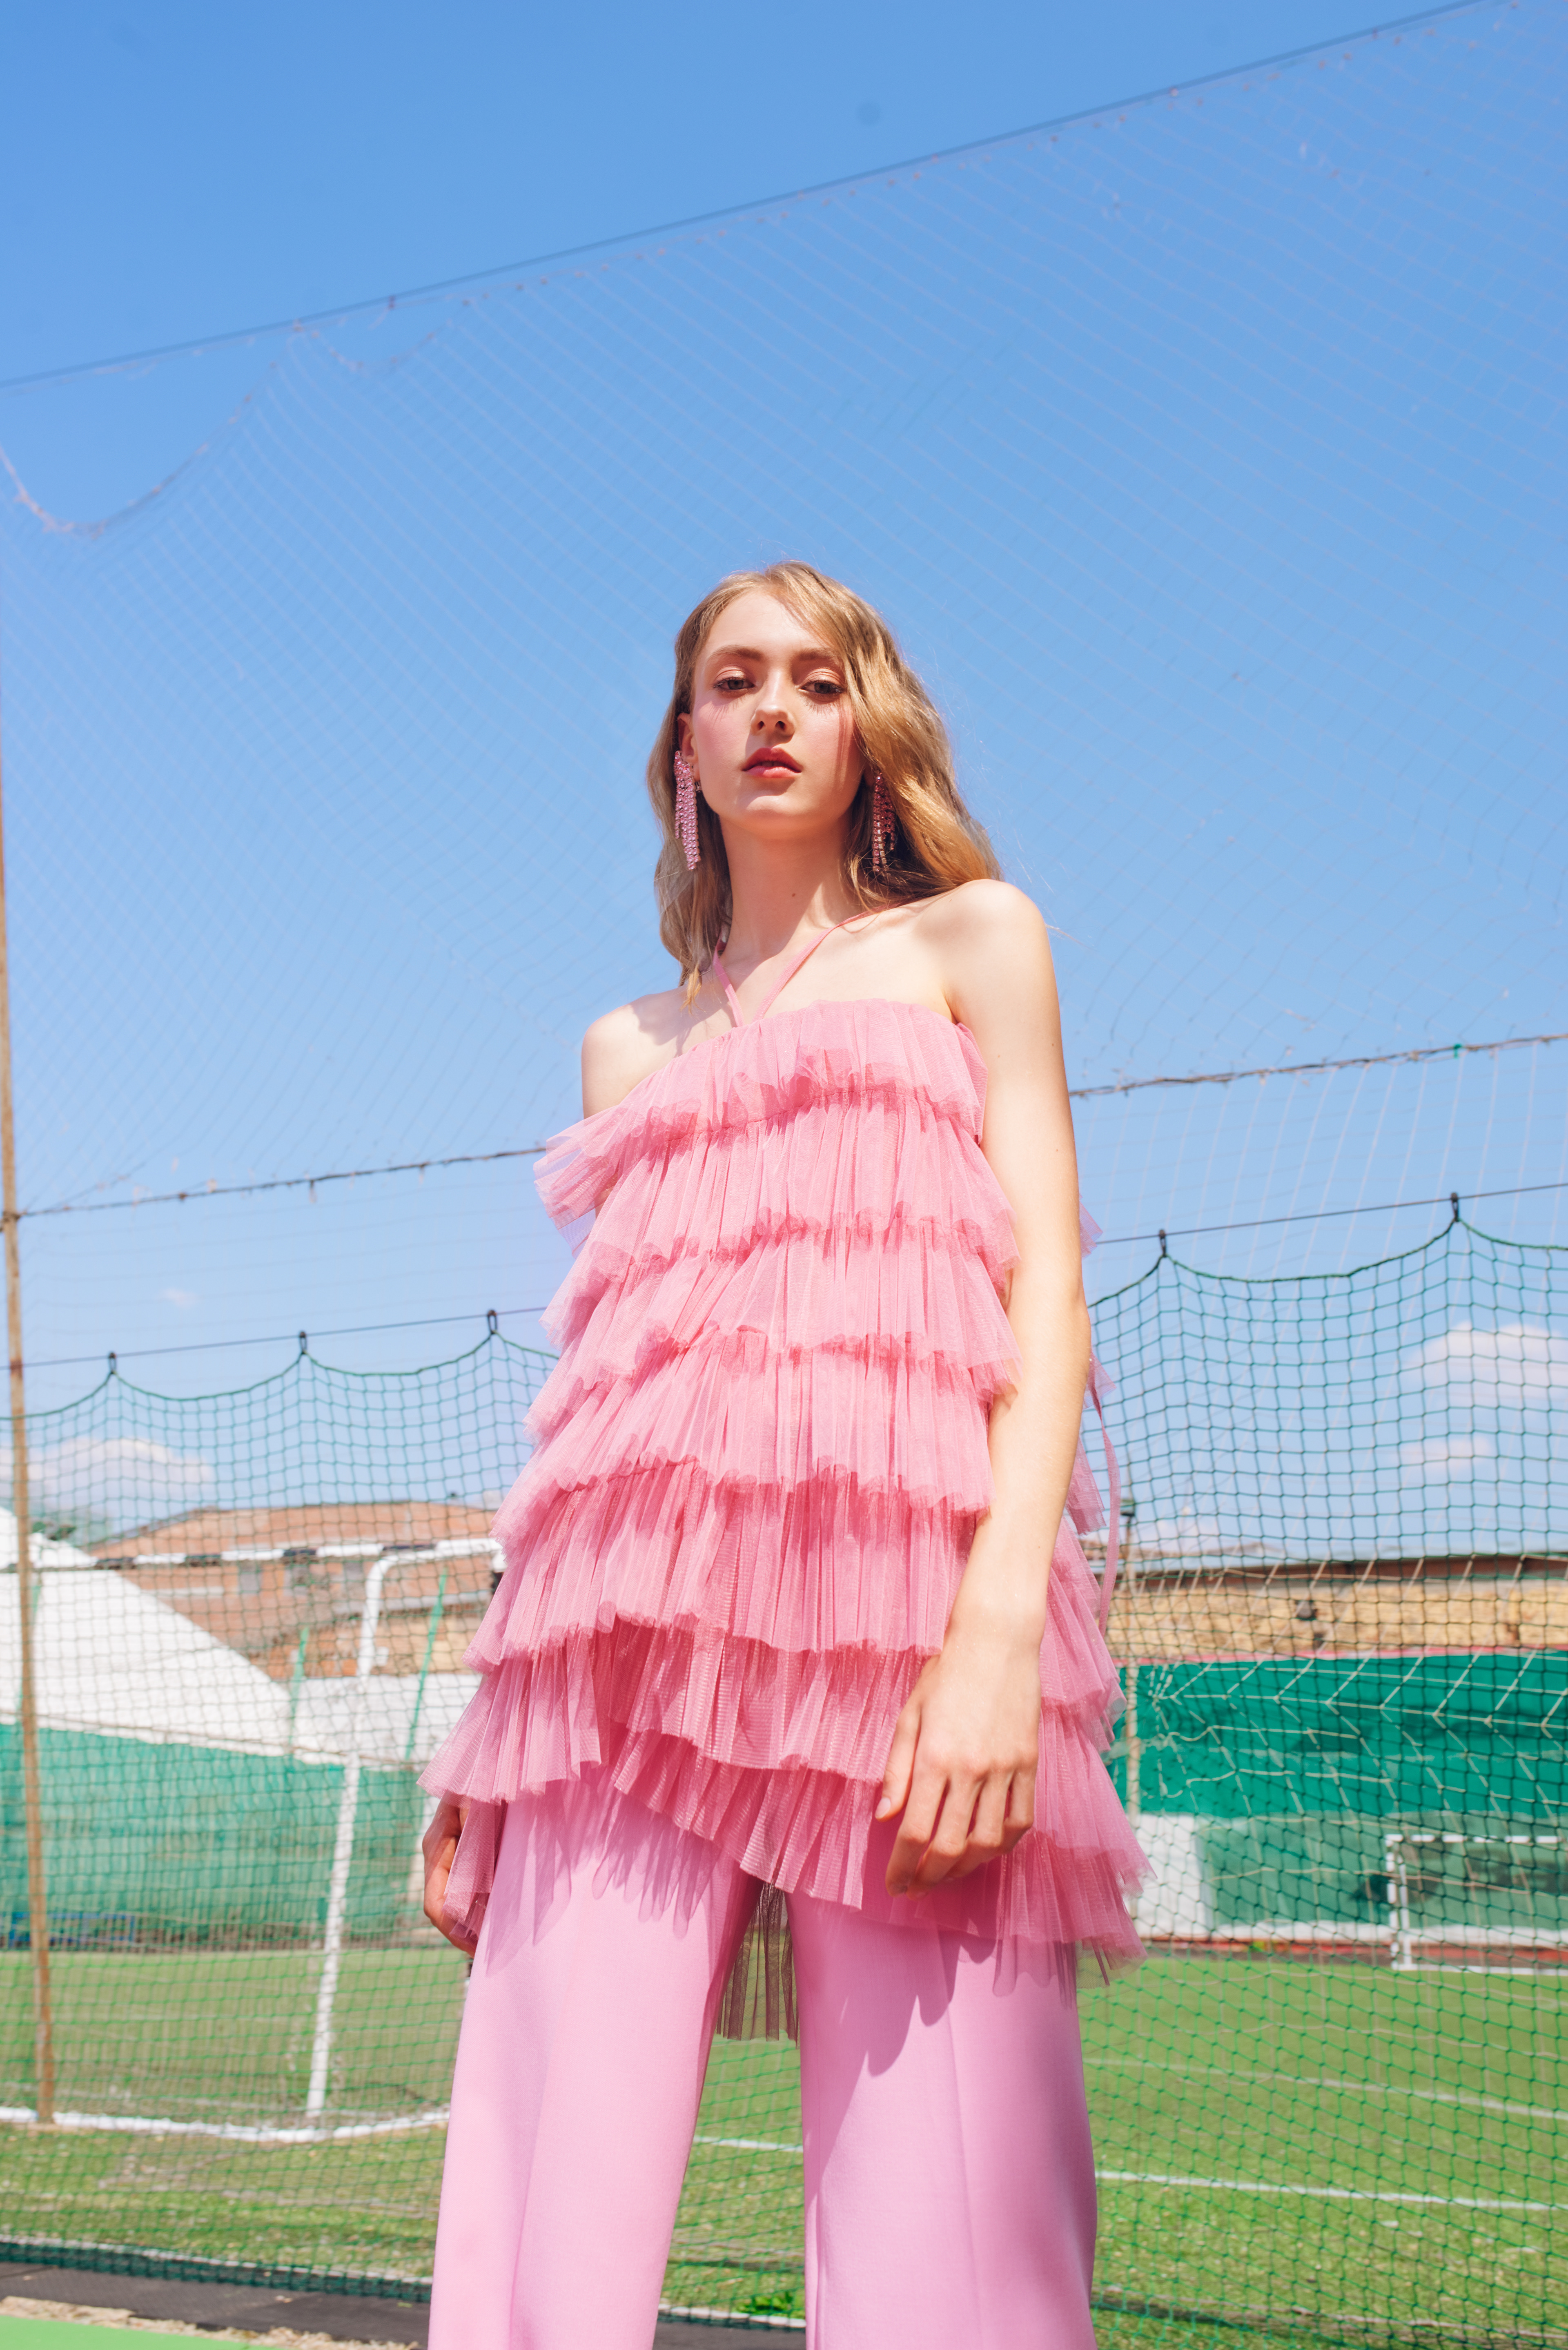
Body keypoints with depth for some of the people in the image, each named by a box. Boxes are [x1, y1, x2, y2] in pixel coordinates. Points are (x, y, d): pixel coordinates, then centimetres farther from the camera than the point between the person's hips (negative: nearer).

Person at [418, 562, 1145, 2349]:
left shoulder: (968, 941, 16)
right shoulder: (628, 1048, 27)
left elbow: (1048, 1286, 3)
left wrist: (1004, 1619, -13)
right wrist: (492, 1723, 16)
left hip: (900, 1587, -3)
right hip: (634, 1627, 3)